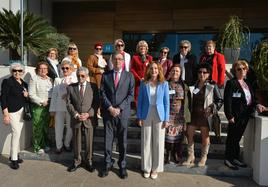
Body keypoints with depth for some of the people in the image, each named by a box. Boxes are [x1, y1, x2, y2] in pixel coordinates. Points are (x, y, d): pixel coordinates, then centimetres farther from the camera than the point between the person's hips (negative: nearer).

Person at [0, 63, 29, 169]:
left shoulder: (24, 84, 13)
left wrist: (27, 95, -3)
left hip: (22, 111, 6)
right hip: (12, 111, -6)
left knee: (17, 133, 11)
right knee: (16, 132, -10)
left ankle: (14, 154, 24)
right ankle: (14, 159, 0)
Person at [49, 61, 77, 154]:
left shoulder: (75, 80, 5)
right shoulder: (57, 80, 10)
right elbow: (54, 95, 8)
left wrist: (69, 95, -16)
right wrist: (52, 109, 5)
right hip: (59, 107, 1)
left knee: (70, 128, 8)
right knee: (58, 128, 5)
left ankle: (67, 144, 30)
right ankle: (59, 146, 22)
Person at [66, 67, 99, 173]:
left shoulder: (93, 86, 2)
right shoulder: (70, 87, 6)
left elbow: (96, 103, -1)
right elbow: (68, 103, 2)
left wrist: (88, 114, -13)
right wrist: (76, 114, -11)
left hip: (89, 119, -1)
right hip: (76, 119, 1)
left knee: (89, 142, 8)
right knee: (76, 142, 12)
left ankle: (88, 161, 25)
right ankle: (77, 161, 28)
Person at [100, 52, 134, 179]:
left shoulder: (129, 76, 5)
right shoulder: (105, 76, 8)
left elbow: (131, 94, -1)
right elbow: (103, 93, 3)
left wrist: (119, 108, -10)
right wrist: (110, 107, -10)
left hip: (123, 113, -1)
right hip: (108, 112, 1)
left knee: (122, 141, 8)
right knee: (108, 140, 7)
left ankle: (122, 166, 23)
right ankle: (108, 164, 24)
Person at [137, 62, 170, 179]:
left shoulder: (164, 84, -1)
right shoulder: (143, 84, 1)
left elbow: (166, 102, 0)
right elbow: (140, 101, 3)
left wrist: (166, 119, -4)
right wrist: (139, 117, -3)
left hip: (159, 116, 0)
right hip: (146, 116, 1)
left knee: (158, 143, 7)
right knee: (146, 142, 8)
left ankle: (155, 168, 23)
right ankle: (146, 168, 24)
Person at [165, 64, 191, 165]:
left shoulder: (184, 86, 9)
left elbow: (188, 101, 8)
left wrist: (187, 114, 2)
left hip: (180, 116, 2)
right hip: (168, 115, -1)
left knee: (179, 136, 7)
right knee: (167, 135, -5)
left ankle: (178, 157, 24)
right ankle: (166, 157, 10)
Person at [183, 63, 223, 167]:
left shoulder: (212, 86, -4)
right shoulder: (194, 85, 8)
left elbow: (219, 100, -2)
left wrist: (212, 108, -15)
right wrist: (189, 110, 2)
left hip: (205, 115, -4)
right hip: (194, 114, 4)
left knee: (205, 136, 8)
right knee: (189, 135, 3)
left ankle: (203, 158, 23)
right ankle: (190, 158, 16)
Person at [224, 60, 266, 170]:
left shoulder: (248, 83, 16)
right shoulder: (231, 83, -9)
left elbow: (251, 99, 20)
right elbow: (227, 101, -15)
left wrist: (257, 105, 0)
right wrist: (230, 116, -19)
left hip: (245, 116, 7)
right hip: (236, 116, -7)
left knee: (237, 137, 16)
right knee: (232, 137, 3)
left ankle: (235, 158, 29)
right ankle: (228, 159, 15)